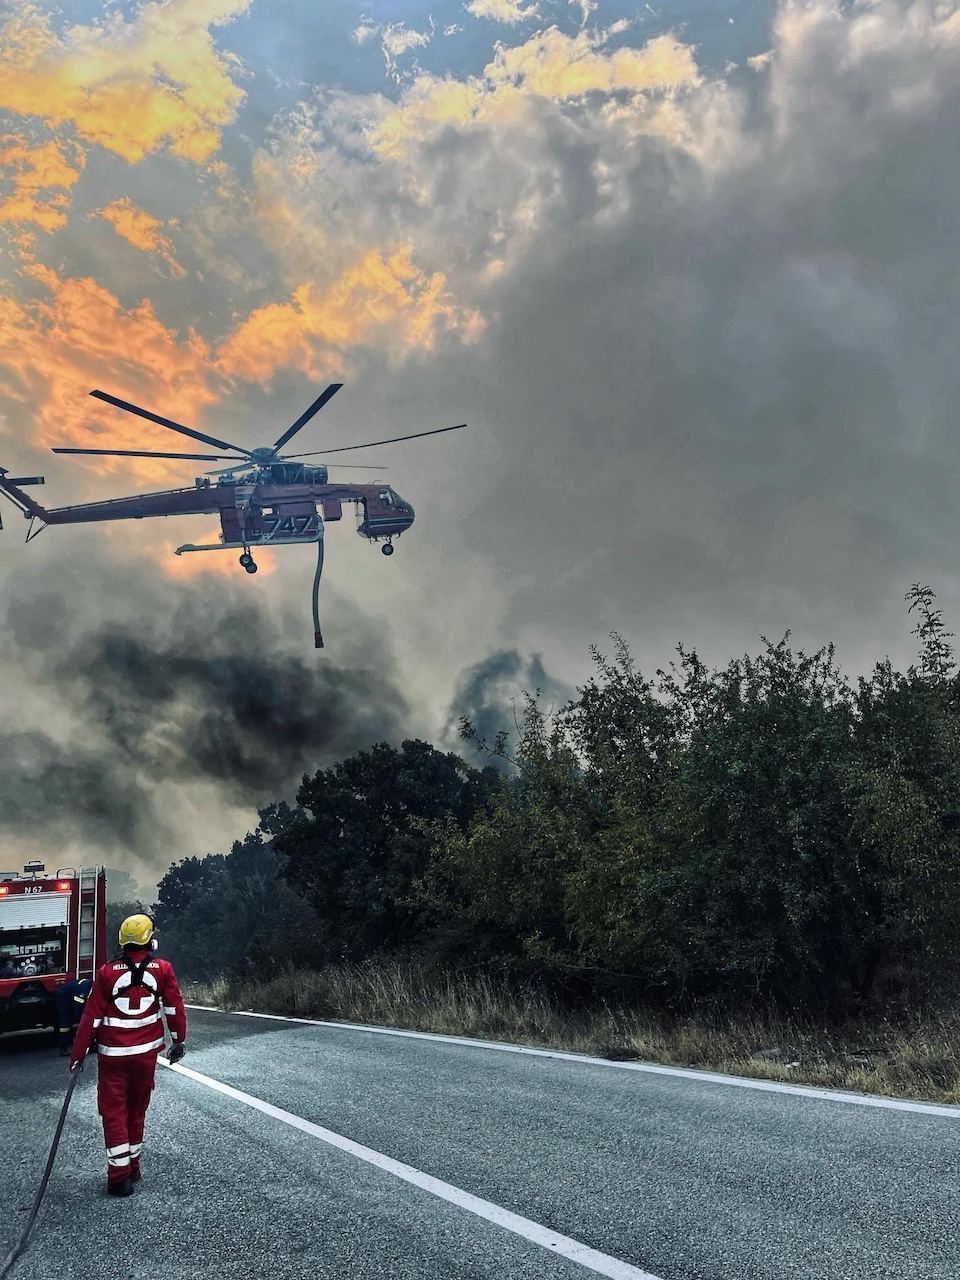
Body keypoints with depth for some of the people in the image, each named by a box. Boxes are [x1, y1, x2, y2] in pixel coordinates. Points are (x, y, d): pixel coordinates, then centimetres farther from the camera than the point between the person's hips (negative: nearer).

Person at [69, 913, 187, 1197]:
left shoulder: (107, 972, -7)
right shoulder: (163, 969, -4)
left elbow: (91, 1017, -5)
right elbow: (174, 1008, -1)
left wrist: (78, 1055, 2)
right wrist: (179, 1041, 12)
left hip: (112, 1055, -2)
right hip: (146, 1053, 2)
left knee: (114, 1112, 5)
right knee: (137, 1109, 17)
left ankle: (120, 1175, 1)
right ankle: (132, 1165, 27)